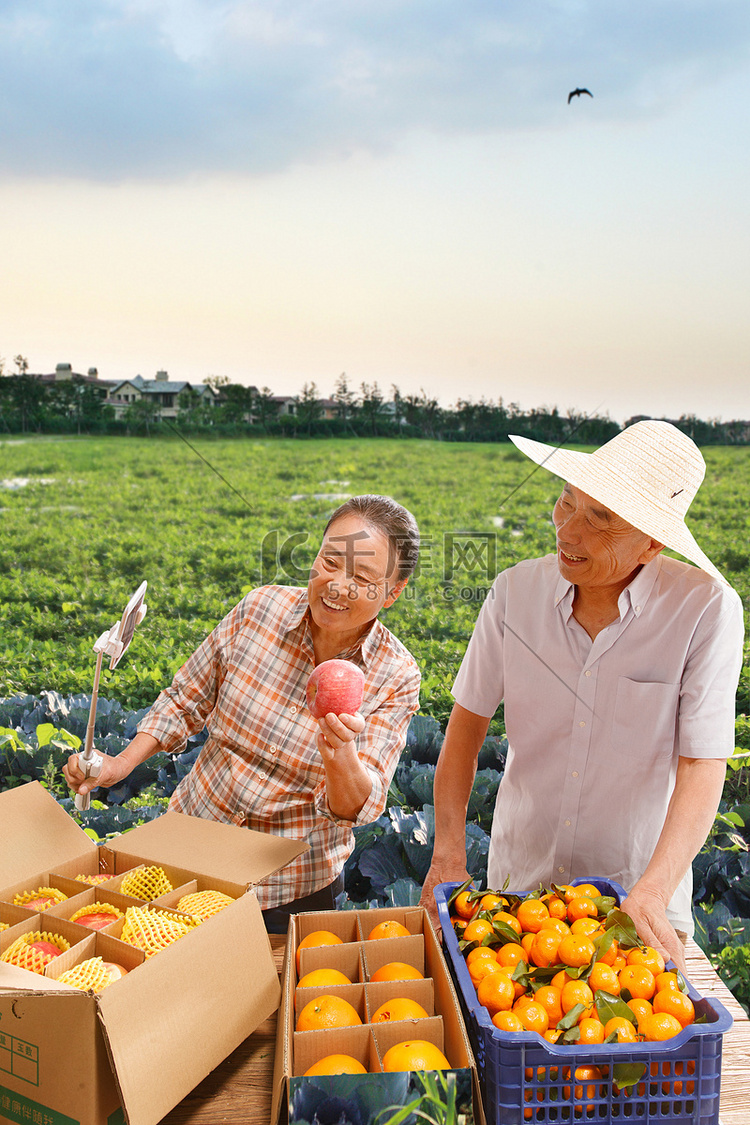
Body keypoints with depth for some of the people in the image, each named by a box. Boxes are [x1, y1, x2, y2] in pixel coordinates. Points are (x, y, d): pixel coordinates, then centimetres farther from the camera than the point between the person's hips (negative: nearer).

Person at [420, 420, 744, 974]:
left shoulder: (707, 609, -20)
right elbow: (467, 723, -6)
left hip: (640, 881, -2)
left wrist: (652, 894, -30)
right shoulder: (517, 590, -14)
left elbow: (703, 768, -20)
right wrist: (448, 853, -13)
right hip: (518, 876, 2)